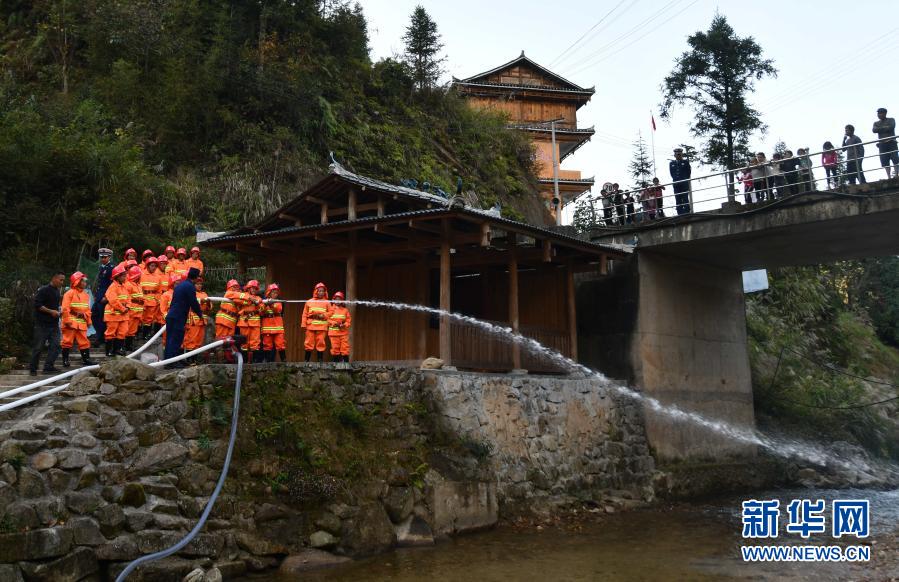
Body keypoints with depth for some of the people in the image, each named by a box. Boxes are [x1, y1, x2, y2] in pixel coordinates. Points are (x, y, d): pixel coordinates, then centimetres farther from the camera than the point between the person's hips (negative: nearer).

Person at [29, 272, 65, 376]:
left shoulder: (57, 291, 13)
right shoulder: (43, 290, -10)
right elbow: (37, 305, -16)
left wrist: (57, 311, 10)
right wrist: (51, 311, -17)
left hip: (54, 324, 7)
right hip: (42, 324, -7)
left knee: (55, 345, -3)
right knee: (38, 346, 0)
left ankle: (48, 366, 2)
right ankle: (33, 368, 10)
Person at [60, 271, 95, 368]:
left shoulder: (86, 295, 14)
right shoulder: (70, 293, -7)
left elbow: (87, 309, 19)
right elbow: (65, 308, -12)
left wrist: (88, 321, 17)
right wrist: (67, 321, -16)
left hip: (82, 323, 6)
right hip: (71, 322, -6)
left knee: (84, 341, 7)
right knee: (68, 341, 0)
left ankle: (86, 359, 12)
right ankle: (65, 360, 7)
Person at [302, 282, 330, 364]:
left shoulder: (327, 303, 10)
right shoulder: (309, 302, 11)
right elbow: (305, 314, 7)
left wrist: (323, 315, -11)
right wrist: (304, 325, -1)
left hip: (322, 326, 0)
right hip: (310, 326, 1)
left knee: (320, 343, -1)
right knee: (309, 343, -1)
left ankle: (320, 360, 6)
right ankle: (306, 360, 7)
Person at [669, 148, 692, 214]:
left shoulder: (686, 162, 8)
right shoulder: (671, 163, 15)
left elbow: (689, 172, 8)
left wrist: (684, 180, 2)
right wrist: (675, 179, 5)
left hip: (684, 184, -2)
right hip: (676, 184, 2)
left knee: (685, 199, -8)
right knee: (678, 200, -1)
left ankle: (687, 212, -8)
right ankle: (680, 213, -2)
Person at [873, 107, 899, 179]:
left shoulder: (891, 120, 9)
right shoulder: (876, 123, 17)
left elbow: (891, 127, -10)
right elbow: (874, 130, -3)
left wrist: (880, 129, -3)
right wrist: (885, 128, -8)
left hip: (891, 142, -2)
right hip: (882, 144, 3)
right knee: (885, 161, -6)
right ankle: (889, 176, -7)